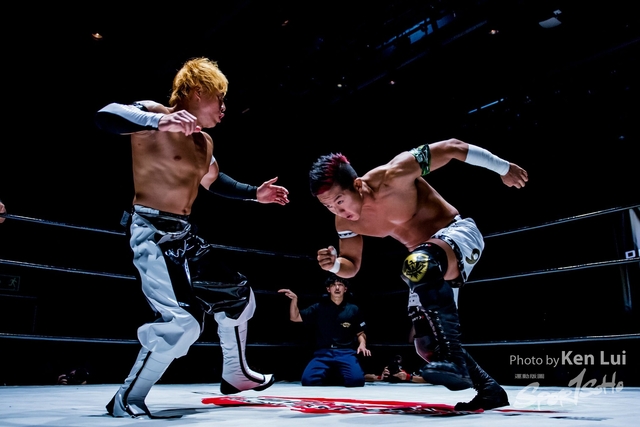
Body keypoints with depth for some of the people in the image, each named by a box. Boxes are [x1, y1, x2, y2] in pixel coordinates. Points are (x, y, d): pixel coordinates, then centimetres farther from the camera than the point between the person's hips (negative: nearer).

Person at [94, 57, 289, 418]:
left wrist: (255, 194, 25)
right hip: (153, 232, -9)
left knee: (238, 294, 16)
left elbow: (215, 182, 32)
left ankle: (236, 376, 34)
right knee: (183, 322, -21)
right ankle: (126, 401, 0)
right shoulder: (155, 115, -10)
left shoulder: (205, 142, 15)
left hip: (186, 234, 9)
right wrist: (160, 121, -43)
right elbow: (106, 116, -29)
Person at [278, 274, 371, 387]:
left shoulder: (353, 309, 12)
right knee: (308, 380, -26)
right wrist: (294, 299, -8)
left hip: (346, 353, -1)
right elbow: (294, 317, 9)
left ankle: (341, 374, 6)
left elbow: (360, 333, 18)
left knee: (356, 380, -30)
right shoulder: (319, 307, 11)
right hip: (323, 353, 1)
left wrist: (362, 344, -4)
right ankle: (329, 373, 7)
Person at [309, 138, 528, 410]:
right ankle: (488, 389, 21)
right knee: (427, 341, 5)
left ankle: (453, 360, -41)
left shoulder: (393, 176, -28)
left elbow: (452, 148, -19)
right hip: (426, 259, 8)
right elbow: (351, 267, 5)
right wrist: (334, 264, -19)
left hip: (458, 233, -7)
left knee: (420, 265, -41)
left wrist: (503, 168, -9)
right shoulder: (345, 222, -9)